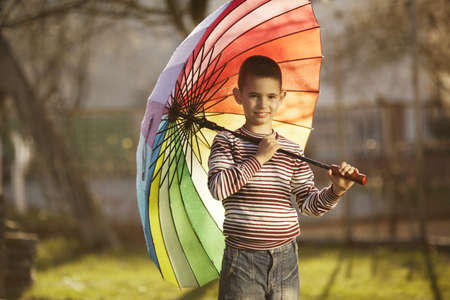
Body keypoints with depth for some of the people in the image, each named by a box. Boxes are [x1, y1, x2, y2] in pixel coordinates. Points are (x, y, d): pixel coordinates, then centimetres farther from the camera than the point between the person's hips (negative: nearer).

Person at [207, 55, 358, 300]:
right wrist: (258, 158, -15)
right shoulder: (226, 142, 1)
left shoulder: (292, 151, 10)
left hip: (285, 260, 3)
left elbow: (309, 204, 8)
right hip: (242, 260, -3)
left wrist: (335, 190, -11)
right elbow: (218, 188, -15)